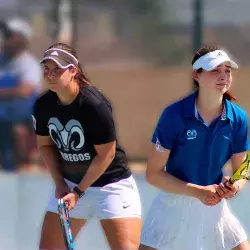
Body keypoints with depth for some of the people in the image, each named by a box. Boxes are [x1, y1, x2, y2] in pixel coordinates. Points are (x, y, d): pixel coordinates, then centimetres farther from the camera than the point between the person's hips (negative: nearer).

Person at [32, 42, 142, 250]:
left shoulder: (95, 105, -25)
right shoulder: (43, 106, -7)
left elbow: (105, 154, -20)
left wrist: (78, 192, -17)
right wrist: (60, 184, -3)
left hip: (111, 184, -6)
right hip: (70, 183, 6)